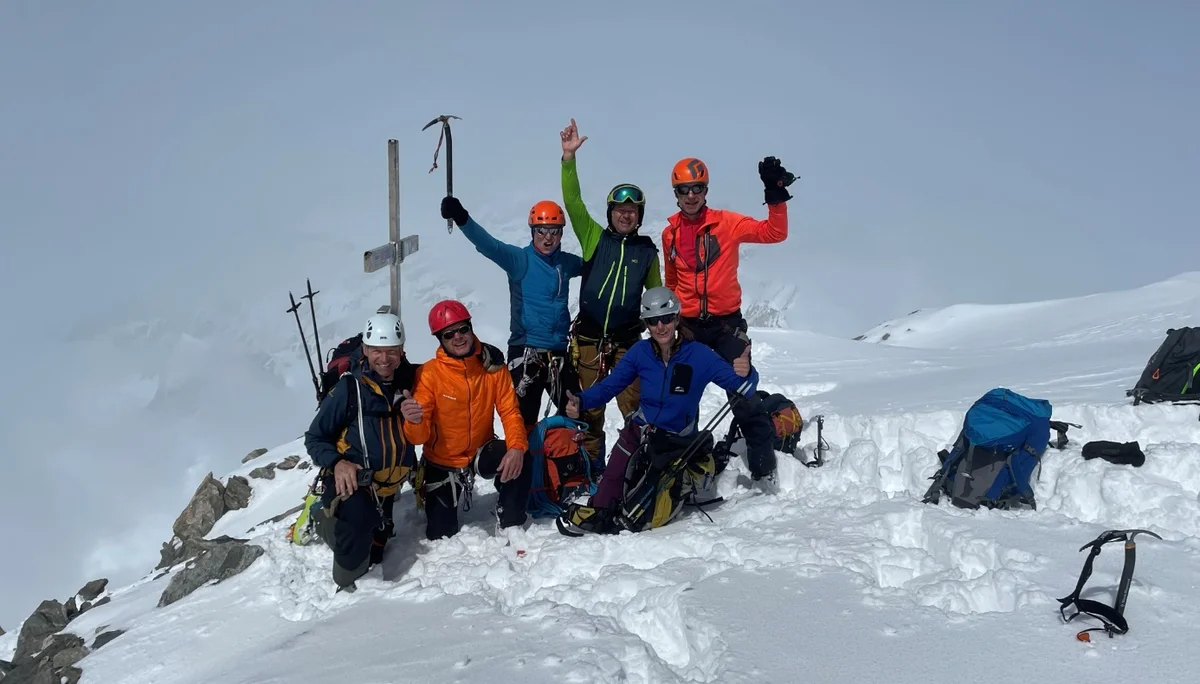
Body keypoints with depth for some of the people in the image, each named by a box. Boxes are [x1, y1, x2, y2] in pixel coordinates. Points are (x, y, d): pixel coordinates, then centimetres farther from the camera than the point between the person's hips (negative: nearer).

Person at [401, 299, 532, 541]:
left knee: (519, 459, -30)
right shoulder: (429, 374, -21)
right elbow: (420, 436, -24)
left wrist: (517, 446, -33)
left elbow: (510, 411, -13)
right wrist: (414, 421, -50)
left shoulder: (492, 365, -13)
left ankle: (510, 526, -6)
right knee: (441, 534, 2)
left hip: (481, 452, 1)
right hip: (441, 462, -1)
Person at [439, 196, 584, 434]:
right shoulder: (519, 259, -7)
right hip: (525, 351, -5)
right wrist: (462, 218, -40)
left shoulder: (566, 263, 7)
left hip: (559, 352, 5)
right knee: (523, 418, -4)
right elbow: (488, 245, -24)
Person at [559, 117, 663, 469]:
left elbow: (657, 294, 17)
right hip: (588, 338, 0)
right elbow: (573, 202, -7)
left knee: (634, 408, -3)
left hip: (627, 341, 0)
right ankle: (591, 469, 20)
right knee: (589, 409, 8)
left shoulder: (647, 250, 7)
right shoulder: (594, 238, 4)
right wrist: (569, 157, -16)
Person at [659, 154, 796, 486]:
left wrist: (776, 197, -23)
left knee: (742, 393, -7)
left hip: (726, 322, -4)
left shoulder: (726, 222, -4)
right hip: (688, 325, 4)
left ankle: (762, 465, 0)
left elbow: (774, 233, -11)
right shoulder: (670, 233, 6)